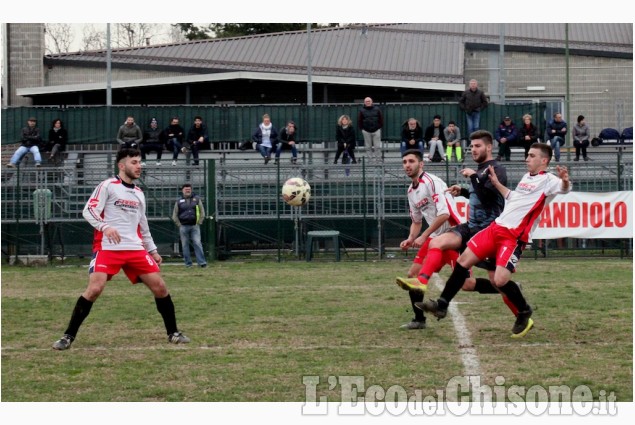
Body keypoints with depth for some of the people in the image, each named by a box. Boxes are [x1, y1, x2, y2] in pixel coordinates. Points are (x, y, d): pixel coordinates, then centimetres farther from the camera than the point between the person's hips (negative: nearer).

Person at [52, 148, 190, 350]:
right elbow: (89, 211, -9)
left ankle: (173, 333, 15)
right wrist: (105, 227, -26)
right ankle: (68, 336, -9)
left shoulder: (138, 193, 20)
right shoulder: (107, 186, 0)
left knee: (159, 286, 0)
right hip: (107, 248, -6)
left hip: (135, 249, 6)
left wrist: (152, 250, 24)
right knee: (94, 289, -19)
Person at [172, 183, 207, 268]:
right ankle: (188, 263, 7)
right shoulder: (179, 202, 8)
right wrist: (179, 225, 2)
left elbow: (202, 212, 8)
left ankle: (202, 262, -12)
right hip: (183, 227, 1)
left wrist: (198, 223, 0)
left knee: (197, 244, -9)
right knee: (185, 245, 2)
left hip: (195, 226, -1)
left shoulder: (197, 199, 8)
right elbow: (174, 216, 11)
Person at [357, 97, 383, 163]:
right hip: (366, 131, 0)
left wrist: (380, 127, 3)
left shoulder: (377, 109, 5)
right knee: (369, 146, 2)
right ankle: (372, 159, 7)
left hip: (376, 130, 0)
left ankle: (378, 159, 2)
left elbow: (381, 119, 9)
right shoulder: (362, 110, 3)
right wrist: (361, 128, 0)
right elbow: (359, 120, 6)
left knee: (377, 146, -2)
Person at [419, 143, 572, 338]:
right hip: (496, 227, 8)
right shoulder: (526, 177, 18)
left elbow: (564, 188, -29)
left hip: (514, 237, -8)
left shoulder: (547, 180, -8)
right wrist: (496, 183, 33)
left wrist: (565, 181, -50)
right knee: (463, 261, 6)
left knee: (500, 280, -20)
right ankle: (442, 305, 16)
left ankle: (524, 313, 6)